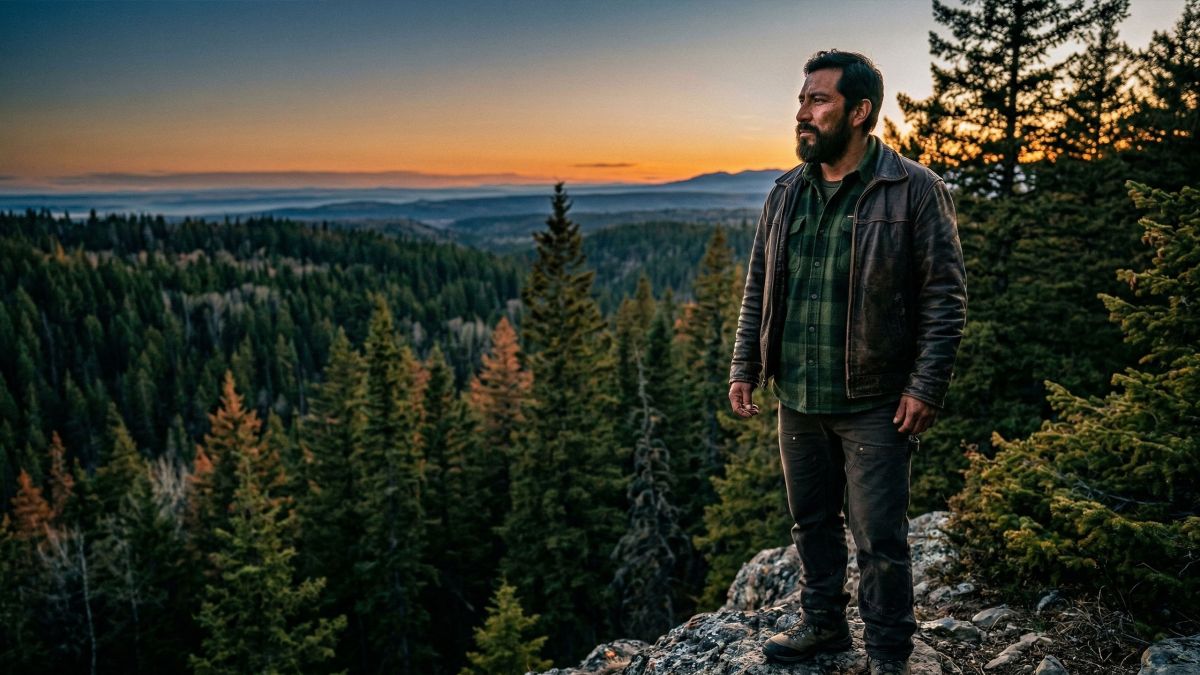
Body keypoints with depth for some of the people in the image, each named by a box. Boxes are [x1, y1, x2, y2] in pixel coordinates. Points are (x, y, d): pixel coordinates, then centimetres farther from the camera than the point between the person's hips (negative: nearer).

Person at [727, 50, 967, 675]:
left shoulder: (914, 190, -8)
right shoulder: (786, 193, 8)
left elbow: (945, 295, -9)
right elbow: (758, 289, 13)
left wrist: (926, 386, -14)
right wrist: (744, 367, 8)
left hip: (873, 404, -5)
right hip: (797, 399, 5)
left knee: (879, 539, 4)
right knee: (811, 522, 19)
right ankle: (822, 622, 39)